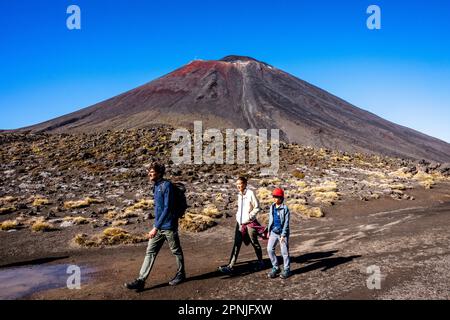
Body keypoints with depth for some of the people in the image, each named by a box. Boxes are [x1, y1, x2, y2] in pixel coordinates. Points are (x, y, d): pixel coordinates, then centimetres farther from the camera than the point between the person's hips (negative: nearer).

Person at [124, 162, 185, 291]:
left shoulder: (167, 185, -18)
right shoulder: (156, 186, 9)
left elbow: (167, 208, -23)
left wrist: (156, 227, -25)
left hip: (169, 226, -8)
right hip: (158, 226, 8)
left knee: (176, 251, 10)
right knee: (150, 252, 5)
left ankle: (181, 274, 29)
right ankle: (141, 280, 8)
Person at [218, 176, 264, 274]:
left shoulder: (250, 193, -12)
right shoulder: (239, 195, 10)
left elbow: (257, 207, -10)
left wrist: (249, 216, -16)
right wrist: (238, 216, 8)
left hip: (250, 223, -6)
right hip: (240, 223, 6)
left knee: (255, 243, 9)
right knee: (237, 244, 2)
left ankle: (260, 262, 29)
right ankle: (230, 266, 0)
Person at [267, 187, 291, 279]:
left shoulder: (285, 209, -12)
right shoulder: (272, 207, 5)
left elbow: (286, 223, -12)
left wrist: (283, 235, -16)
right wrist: (269, 231, 16)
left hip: (282, 233, -5)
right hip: (273, 232, 5)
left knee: (284, 252, 3)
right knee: (270, 249, 0)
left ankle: (286, 270, 19)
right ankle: (275, 268, 16)